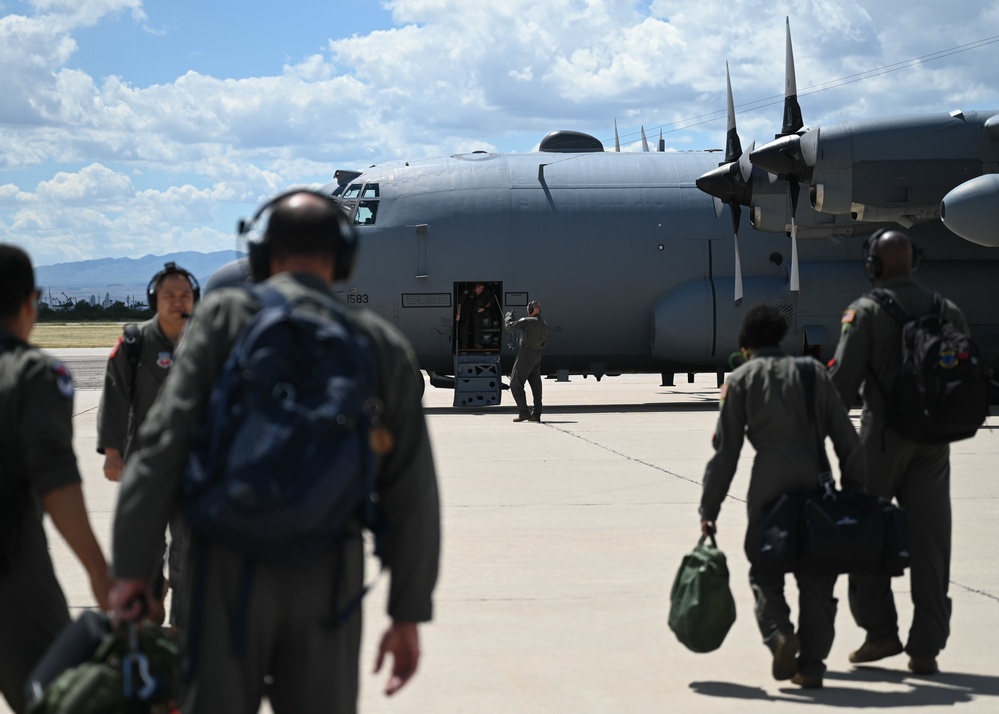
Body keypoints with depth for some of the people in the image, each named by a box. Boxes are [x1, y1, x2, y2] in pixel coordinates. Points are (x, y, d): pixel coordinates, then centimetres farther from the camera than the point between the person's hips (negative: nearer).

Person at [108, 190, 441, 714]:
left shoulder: (226, 316, -2)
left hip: (232, 567, -2)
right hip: (329, 573, 2)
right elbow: (412, 492, 4)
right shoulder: (384, 346, 4)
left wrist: (130, 567, -4)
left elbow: (165, 442, -9)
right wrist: (408, 613, 10)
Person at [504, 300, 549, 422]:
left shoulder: (526, 321, -13)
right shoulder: (545, 325, 8)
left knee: (516, 384, -3)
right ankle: (536, 414, 11)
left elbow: (510, 327, -11)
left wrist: (509, 317, 7)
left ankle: (523, 412, -10)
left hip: (525, 355, -7)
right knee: (536, 385, 11)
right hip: (537, 356, 7)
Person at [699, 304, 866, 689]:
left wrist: (709, 508, 7)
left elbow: (725, 449, 4)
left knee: (764, 570, 10)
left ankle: (779, 635, -15)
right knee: (815, 574, 10)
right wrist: (855, 494, 17)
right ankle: (811, 664, 7)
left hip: (770, 480, -2)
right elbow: (846, 438, 13)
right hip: (815, 477, 2)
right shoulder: (813, 372, 17)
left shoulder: (741, 378, 10)